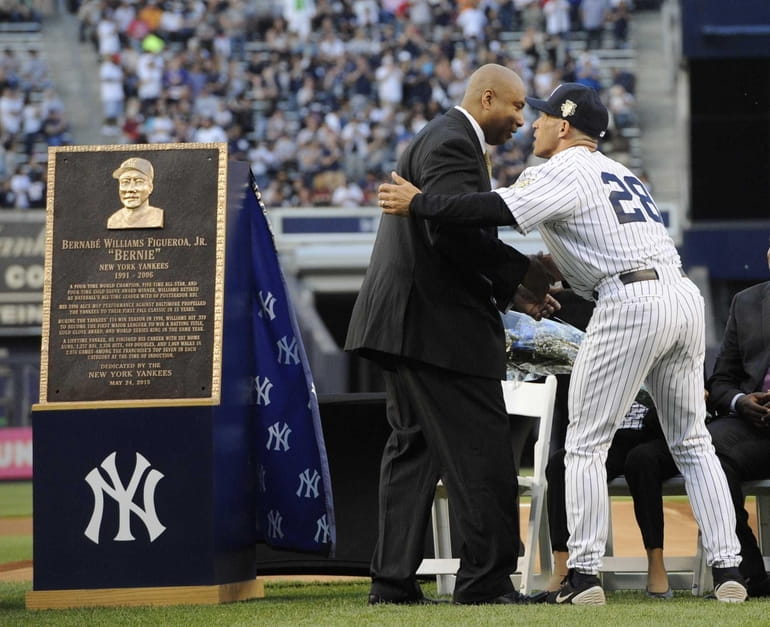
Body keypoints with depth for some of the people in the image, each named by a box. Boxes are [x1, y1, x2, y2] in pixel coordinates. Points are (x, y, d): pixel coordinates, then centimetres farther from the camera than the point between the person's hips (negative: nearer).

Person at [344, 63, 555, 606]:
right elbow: (453, 230, -25)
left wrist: (509, 289, 14)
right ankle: (486, 579, -7)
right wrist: (522, 271, -15)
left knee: (414, 448, 11)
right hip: (437, 321, -11)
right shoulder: (452, 144, -13)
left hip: (408, 318, 11)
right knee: (482, 449, -8)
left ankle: (393, 581, 10)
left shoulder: (447, 140, 22)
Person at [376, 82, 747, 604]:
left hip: (631, 303, -8)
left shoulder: (564, 172, -1)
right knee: (692, 442, 13)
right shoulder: (617, 170, 26)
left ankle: (585, 574, -3)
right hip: (685, 295, 8)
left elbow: (498, 212, -15)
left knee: (586, 444, 1)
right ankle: (727, 567, 7)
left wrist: (417, 203, -6)